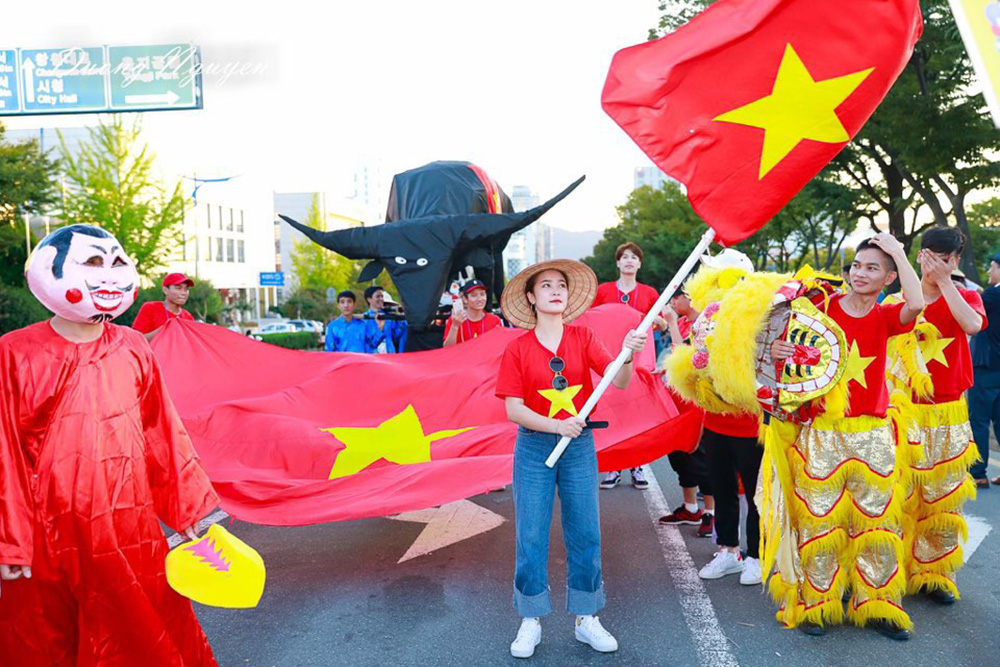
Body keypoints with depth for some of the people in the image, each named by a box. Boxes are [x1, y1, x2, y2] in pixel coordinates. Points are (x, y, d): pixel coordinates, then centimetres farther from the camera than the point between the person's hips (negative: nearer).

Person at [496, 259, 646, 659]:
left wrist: (627, 356, -29)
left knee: (584, 533, 7)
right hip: (534, 447, -1)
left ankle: (586, 618, 21)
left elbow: (618, 382, -9)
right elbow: (514, 409, -7)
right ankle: (530, 622, 17)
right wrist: (556, 425, -20)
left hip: (579, 445, 1)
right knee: (531, 536, 3)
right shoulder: (517, 348, -3)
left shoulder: (583, 338, 1)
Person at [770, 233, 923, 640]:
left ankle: (875, 604, 22)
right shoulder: (823, 309, 0)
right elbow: (794, 353, 6)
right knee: (819, 518, 3)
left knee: (875, 518, 8)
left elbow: (915, 304, -19)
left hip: (871, 435, 2)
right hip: (822, 433, -2)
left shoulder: (883, 318, 4)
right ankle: (815, 603, 15)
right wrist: (775, 350, -19)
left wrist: (897, 250, -10)